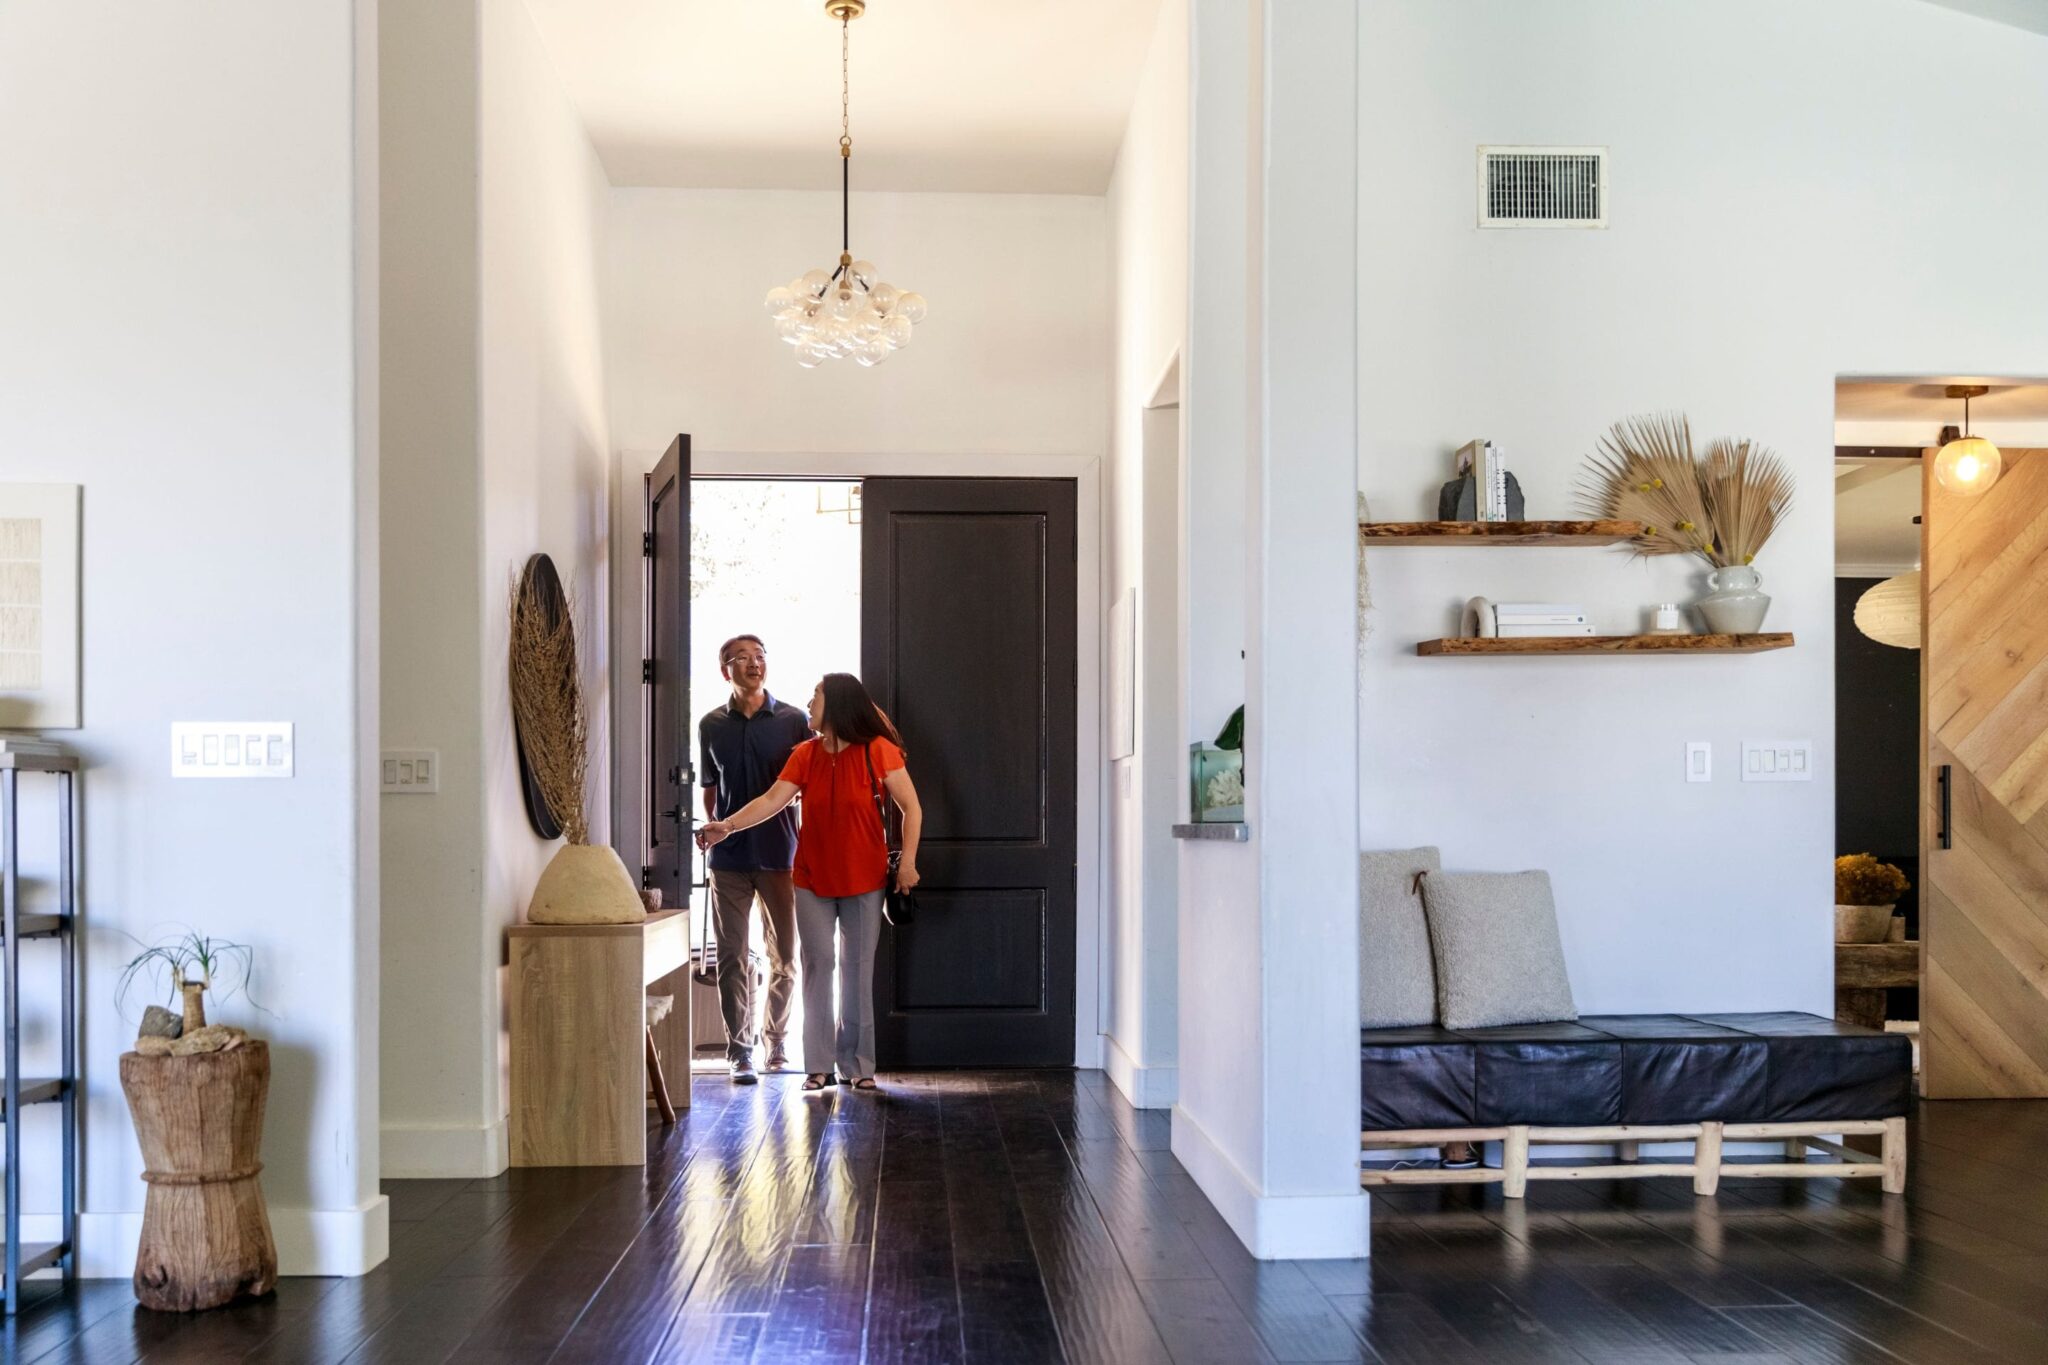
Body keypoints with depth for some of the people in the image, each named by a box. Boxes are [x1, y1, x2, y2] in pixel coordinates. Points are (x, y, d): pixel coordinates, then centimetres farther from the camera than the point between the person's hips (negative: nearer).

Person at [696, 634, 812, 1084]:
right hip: (728, 860, 1)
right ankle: (739, 1051, 5)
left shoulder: (794, 721, 1)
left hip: (781, 856, -1)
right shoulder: (711, 726, 6)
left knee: (784, 957, 6)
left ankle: (776, 1041, 22)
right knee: (733, 958, 0)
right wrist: (714, 831, 11)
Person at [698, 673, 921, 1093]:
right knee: (818, 965, 2)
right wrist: (729, 825, -21)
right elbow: (772, 800, -7)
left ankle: (857, 1064, 12)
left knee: (858, 970, 4)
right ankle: (819, 1065, 7)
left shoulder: (878, 750, -7)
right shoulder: (805, 754, 2)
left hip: (863, 881, -3)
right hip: (813, 880, 3)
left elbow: (911, 807, -6)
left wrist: (907, 862, -13)